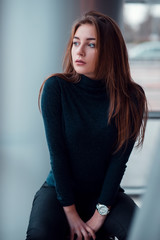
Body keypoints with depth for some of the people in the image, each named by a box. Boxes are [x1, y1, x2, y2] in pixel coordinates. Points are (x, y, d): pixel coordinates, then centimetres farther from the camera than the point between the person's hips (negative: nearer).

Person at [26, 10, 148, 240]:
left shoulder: (129, 98, -8)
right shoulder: (56, 88, -12)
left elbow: (119, 159, -9)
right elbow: (57, 154, -13)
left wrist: (100, 214, -14)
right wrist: (70, 212, -14)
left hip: (105, 191, 1)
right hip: (59, 189, -1)